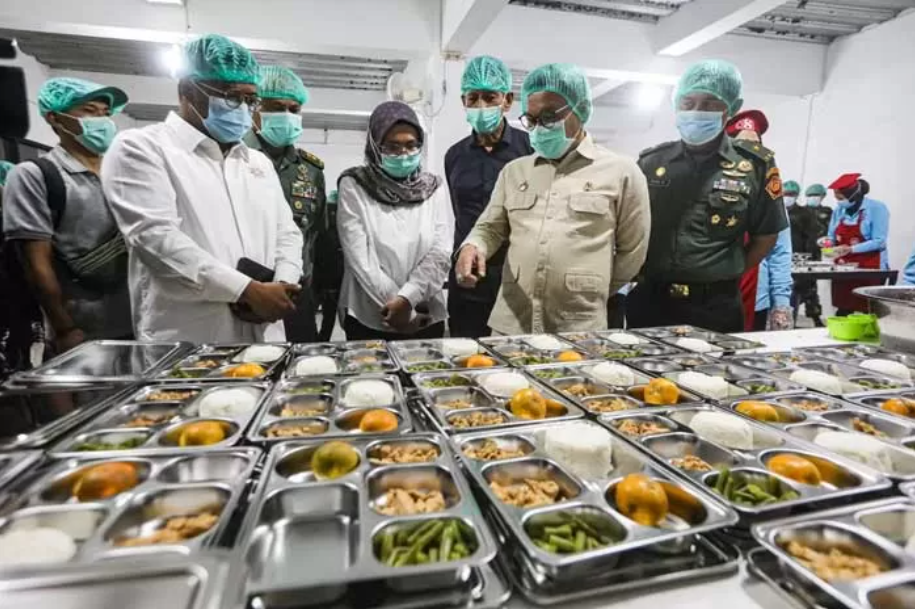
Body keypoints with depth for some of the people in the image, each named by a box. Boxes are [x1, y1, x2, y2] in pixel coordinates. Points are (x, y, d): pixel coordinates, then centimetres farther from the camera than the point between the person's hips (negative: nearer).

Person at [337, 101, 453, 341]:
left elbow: (441, 253, -5)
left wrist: (406, 298, -17)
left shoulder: (434, 188, 5)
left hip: (427, 318, 2)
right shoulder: (354, 186, -2)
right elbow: (359, 258, -9)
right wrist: (396, 305, -14)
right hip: (368, 319, -2)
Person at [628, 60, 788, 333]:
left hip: (717, 306, -1)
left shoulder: (756, 165, -1)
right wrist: (652, 274, 3)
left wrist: (725, 276, 3)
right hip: (650, 301, 2)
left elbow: (765, 237, 7)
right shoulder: (651, 162, 3)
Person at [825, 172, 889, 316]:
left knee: (868, 313, -2)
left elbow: (879, 242, -15)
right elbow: (832, 237, 14)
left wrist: (851, 249, -26)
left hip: (869, 269, -5)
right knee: (842, 313, 6)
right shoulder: (839, 210, 7)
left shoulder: (876, 208, -8)